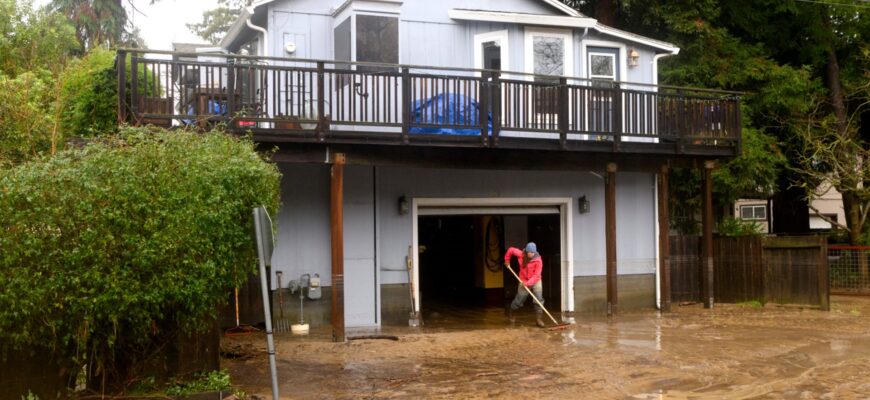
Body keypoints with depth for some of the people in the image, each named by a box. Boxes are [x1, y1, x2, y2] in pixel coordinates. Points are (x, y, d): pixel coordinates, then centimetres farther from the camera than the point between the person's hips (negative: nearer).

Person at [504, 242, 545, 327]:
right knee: (519, 300, 10)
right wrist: (507, 260, 12)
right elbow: (511, 250, 2)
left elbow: (536, 275, -23)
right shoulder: (521, 255, -16)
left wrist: (528, 283, -31)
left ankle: (539, 319, -9)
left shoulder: (538, 260, -22)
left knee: (539, 299, -14)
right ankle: (510, 312, 36)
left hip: (536, 281, -1)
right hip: (524, 281, 1)